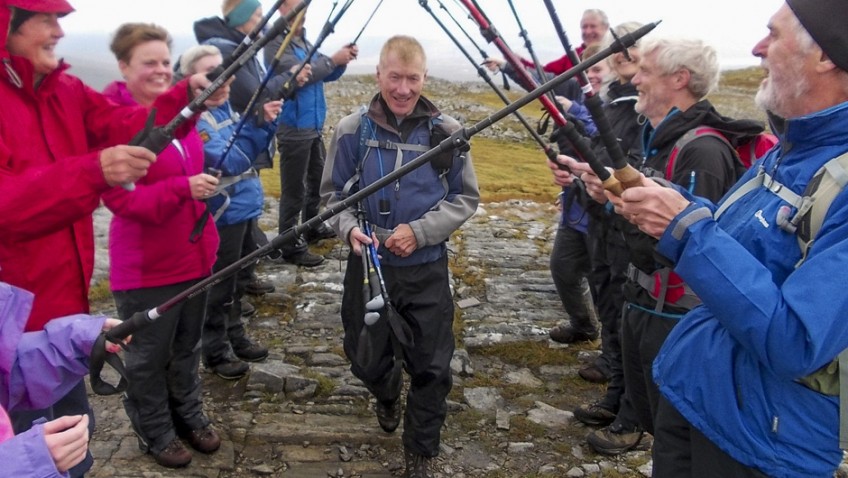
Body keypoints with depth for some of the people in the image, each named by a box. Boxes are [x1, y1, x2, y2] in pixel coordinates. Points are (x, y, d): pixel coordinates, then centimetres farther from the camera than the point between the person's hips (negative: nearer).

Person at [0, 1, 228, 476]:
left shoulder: (64, 90, 8)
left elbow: (125, 124, -2)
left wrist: (187, 95, -17)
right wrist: (93, 171, -40)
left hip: (64, 294, 8)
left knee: (75, 429, 24)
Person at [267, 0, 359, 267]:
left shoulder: (304, 41, 15)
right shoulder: (276, 42, -12)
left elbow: (325, 74, 15)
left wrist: (342, 60, -4)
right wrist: (333, 60, -18)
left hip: (314, 126, 9)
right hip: (294, 129, -9)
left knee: (318, 179, 20)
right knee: (294, 190, -5)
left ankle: (312, 228, 35)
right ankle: (291, 247, 1)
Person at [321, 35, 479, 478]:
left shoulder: (446, 131, -7)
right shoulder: (352, 130, -6)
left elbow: (466, 198, -1)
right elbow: (333, 194, 3)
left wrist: (419, 231, -15)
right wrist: (349, 228, -18)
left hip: (427, 268, 0)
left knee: (431, 367, 7)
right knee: (367, 359, 15)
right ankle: (387, 395, 52)